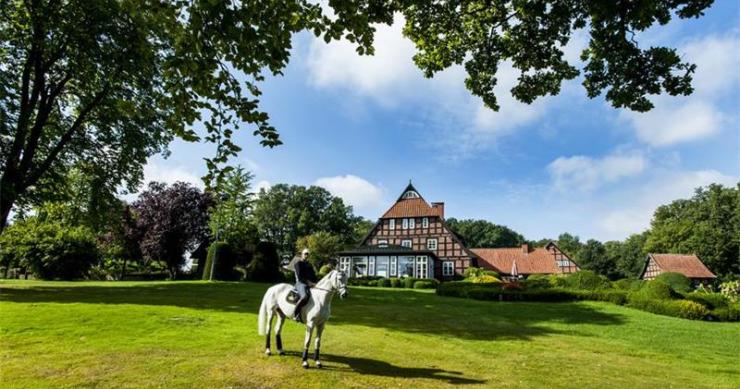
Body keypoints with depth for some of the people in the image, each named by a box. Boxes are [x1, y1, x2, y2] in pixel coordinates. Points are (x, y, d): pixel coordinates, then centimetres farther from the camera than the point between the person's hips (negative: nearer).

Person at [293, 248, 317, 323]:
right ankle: (296, 314, -20)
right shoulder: (298, 263, 0)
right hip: (301, 283, -8)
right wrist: (308, 282, -18)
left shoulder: (310, 265, 22)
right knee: (305, 297, -36)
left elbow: (314, 276, 21)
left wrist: (316, 283, 2)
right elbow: (299, 277, -10)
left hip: (311, 285, 8)